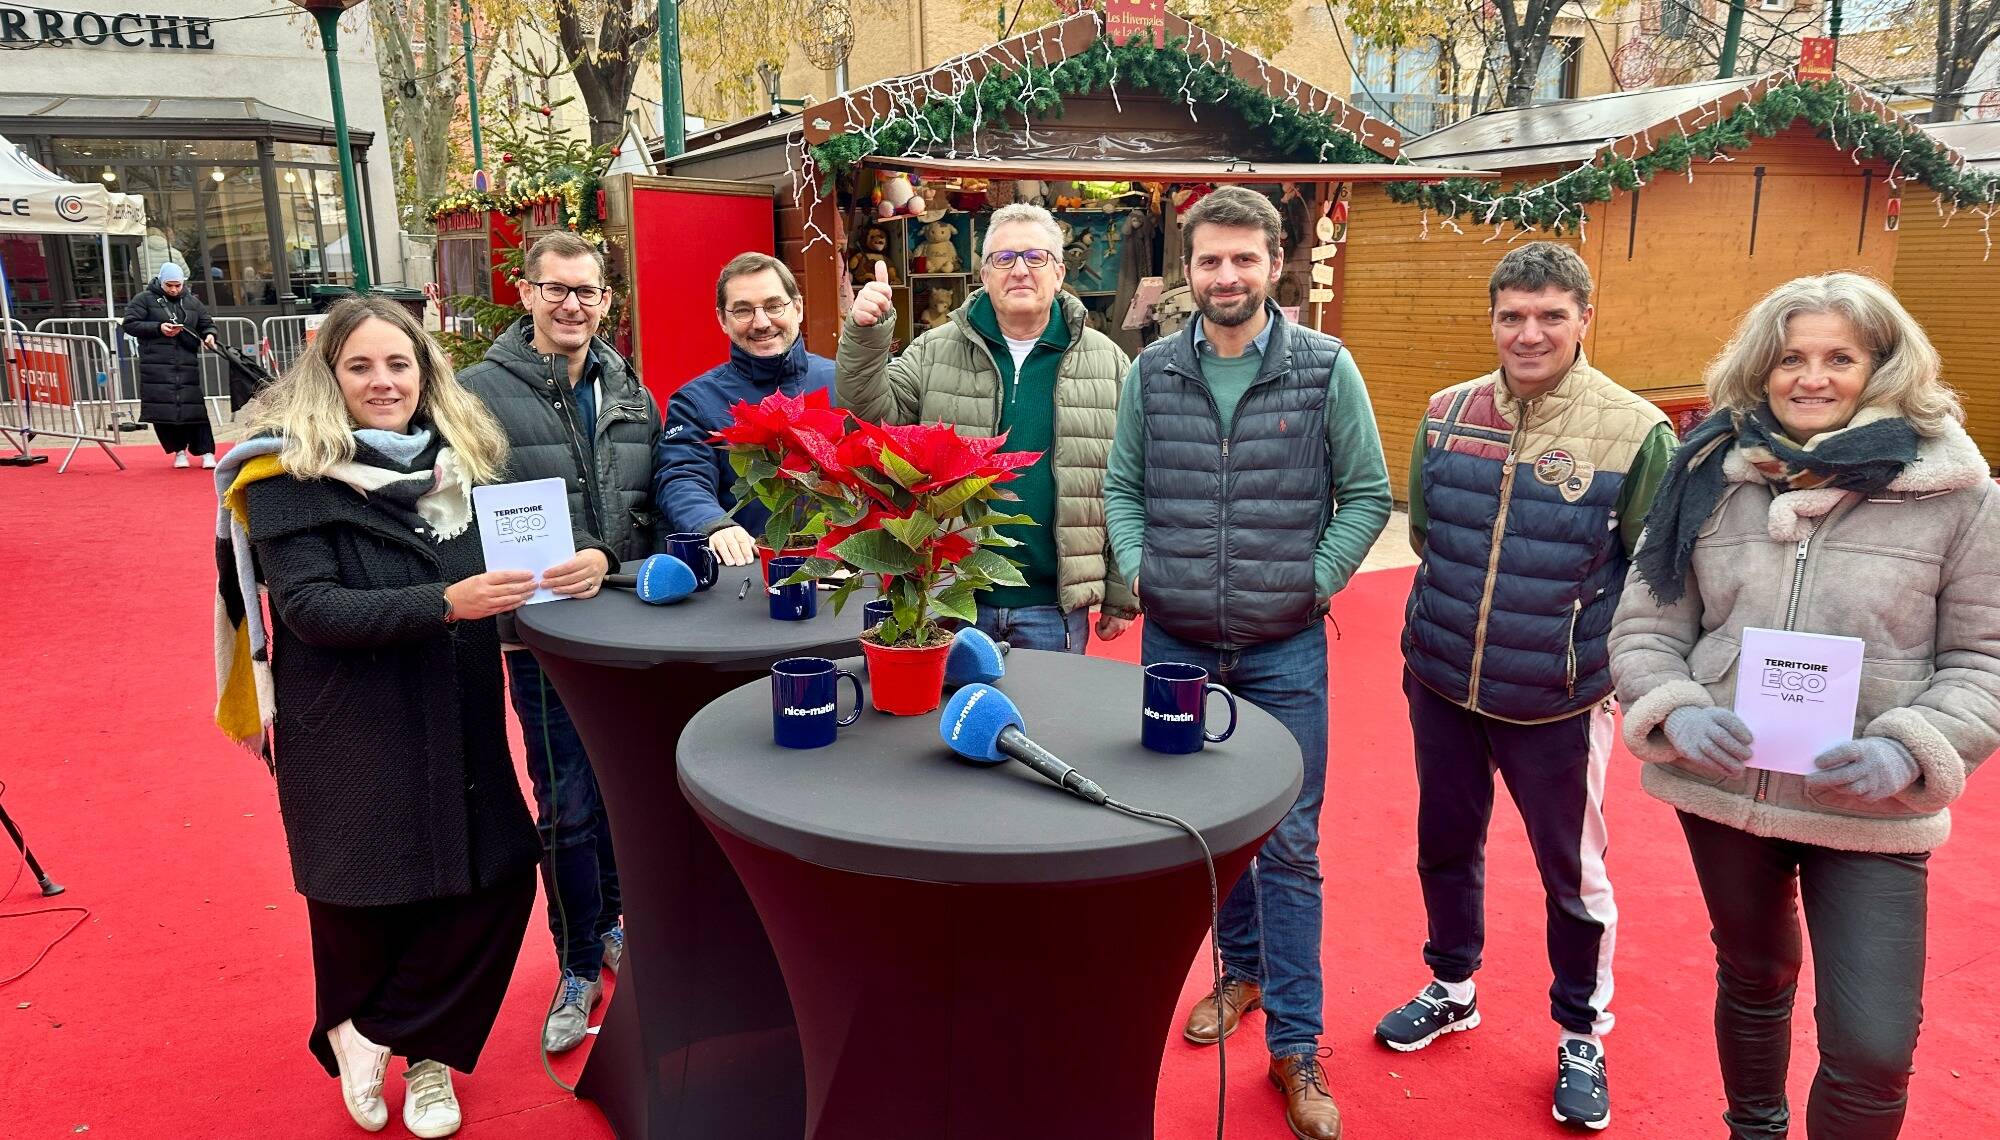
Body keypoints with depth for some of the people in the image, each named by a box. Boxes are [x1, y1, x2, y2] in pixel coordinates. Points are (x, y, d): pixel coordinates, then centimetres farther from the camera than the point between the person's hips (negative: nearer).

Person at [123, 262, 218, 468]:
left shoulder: (192, 302, 15)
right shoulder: (144, 299, 6)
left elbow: (207, 323, 23)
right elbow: (130, 324, 2)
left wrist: (209, 335, 0)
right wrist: (158, 328, -10)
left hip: (188, 364, 2)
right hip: (156, 365, -1)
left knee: (195, 407, -5)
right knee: (163, 410, -4)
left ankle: (206, 452, 0)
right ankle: (178, 450, 9)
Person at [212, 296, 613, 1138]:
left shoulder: (462, 454, 5)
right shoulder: (290, 471, -9)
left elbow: (513, 557, 6)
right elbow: (308, 607, -18)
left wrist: (582, 561, -17)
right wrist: (443, 604, -31)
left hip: (458, 719, 4)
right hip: (347, 730, -4)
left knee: (497, 877, 0)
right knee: (365, 899, 8)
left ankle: (399, 1040, 22)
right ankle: (376, 1038, 36)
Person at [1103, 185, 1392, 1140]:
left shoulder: (1325, 369, -5)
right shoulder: (1151, 372, 2)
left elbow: (1367, 493, 0)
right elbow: (1122, 486, 9)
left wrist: (1316, 580, -8)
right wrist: (1138, 569, -4)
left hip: (1284, 647, -2)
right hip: (1175, 642, 3)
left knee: (1289, 844, 3)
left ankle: (1295, 1045, 16)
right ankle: (1242, 969, 39)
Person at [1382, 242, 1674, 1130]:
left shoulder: (1636, 431, -12)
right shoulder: (1447, 413, -1)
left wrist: (1611, 659, -8)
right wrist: (1464, 611, 8)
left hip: (1559, 701, -3)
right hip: (1440, 683, 4)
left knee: (1572, 873, 12)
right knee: (1446, 843, 19)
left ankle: (1581, 1037, 34)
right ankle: (1451, 989, 42)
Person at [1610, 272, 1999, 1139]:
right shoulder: (1711, 476, -1)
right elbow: (1644, 629, 2)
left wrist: (1907, 753, -19)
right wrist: (1676, 714, -17)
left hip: (1871, 813, -2)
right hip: (1721, 790, 2)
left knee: (1873, 1049, -6)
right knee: (1753, 978, 22)